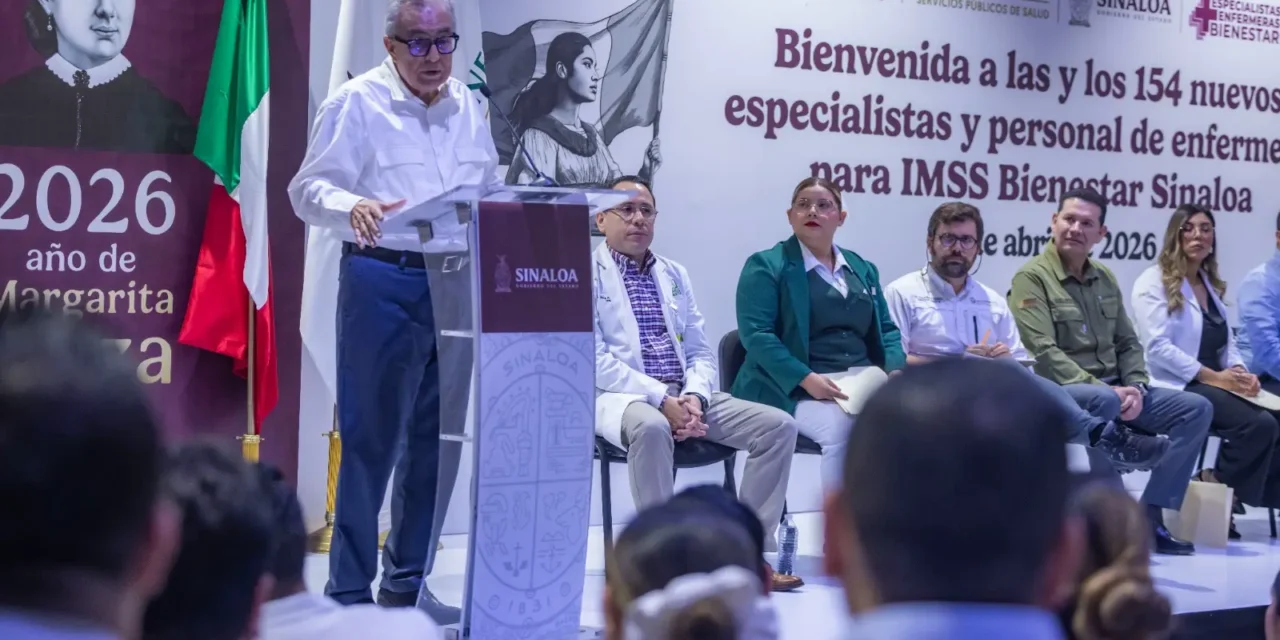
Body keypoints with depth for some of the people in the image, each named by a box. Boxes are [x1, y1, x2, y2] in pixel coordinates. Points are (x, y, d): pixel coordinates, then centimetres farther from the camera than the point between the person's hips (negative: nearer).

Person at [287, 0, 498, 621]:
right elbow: (309, 188, -10)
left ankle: (407, 582, 22)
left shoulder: (468, 108, 13)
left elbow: (491, 192, 20)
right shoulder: (357, 103, -5)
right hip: (383, 282, -6)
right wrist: (352, 206, -29)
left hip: (458, 283, 6)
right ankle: (348, 592, 6)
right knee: (370, 438, -3)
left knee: (437, 437, 10)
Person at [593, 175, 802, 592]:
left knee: (778, 425, -11)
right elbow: (595, 360, -11)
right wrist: (660, 399, -20)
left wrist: (694, 397, -7)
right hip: (621, 396, -6)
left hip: (685, 395, 6)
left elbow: (700, 351, 15)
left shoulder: (675, 275, 20)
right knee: (651, 427, -41)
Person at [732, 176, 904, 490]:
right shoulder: (766, 265, 2)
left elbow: (886, 331, 22)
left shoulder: (863, 269, 21)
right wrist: (807, 378, -21)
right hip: (794, 389, -5)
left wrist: (895, 371, -1)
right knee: (841, 426, -35)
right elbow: (756, 334, -8)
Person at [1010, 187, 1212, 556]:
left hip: (1113, 390, 8)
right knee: (1103, 402, -40)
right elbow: (1044, 353, -17)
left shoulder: (1105, 279, 16)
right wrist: (1103, 388, -22)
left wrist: (1135, 387, -5)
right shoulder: (1032, 277, -7)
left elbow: (1127, 343, 16)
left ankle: (1151, 516, -9)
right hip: (1061, 391, -8)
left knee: (1197, 408, -5)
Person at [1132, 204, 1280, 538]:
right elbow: (1158, 347, -14)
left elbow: (1227, 341, 19)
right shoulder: (1154, 281, -3)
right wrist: (1213, 376, -18)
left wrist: (1239, 371, -5)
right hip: (1177, 387, -7)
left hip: (1215, 384, 7)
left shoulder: (1212, 285, 22)